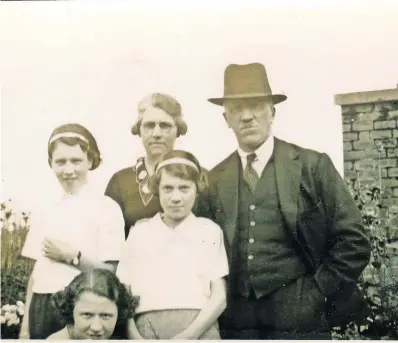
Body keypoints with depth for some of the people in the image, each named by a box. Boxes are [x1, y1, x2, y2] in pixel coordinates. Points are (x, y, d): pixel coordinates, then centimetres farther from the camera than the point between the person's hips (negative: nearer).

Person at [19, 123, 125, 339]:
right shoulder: (44, 214, 11)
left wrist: (72, 256, -13)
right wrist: (26, 324, 9)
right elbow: (36, 273, 12)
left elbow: (112, 271, -8)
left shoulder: (106, 208, -4)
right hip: (41, 310, 4)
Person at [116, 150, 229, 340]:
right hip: (146, 329, 1)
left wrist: (190, 334, -8)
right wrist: (134, 335, -5)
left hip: (198, 330, -1)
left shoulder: (209, 230, 10)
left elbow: (219, 295, 5)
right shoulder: (139, 232, 14)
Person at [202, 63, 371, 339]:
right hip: (234, 321, 3)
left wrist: (318, 294, -6)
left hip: (299, 319, -2)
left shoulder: (313, 165, -2)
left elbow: (353, 241, -4)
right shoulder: (215, 179, 6)